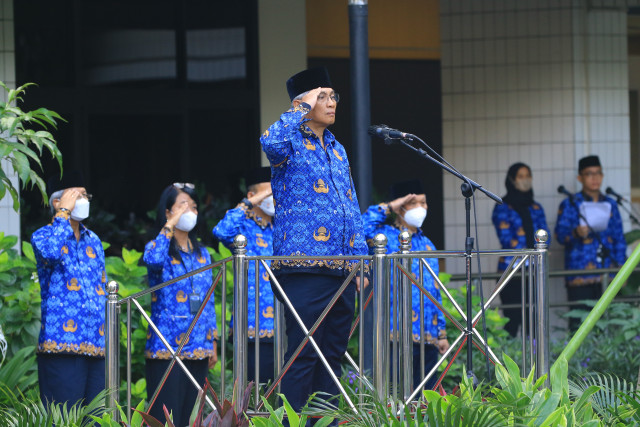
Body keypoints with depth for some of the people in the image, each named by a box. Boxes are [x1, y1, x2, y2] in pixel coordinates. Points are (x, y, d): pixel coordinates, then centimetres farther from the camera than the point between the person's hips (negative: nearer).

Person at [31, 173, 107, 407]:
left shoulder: (93, 241, 19)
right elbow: (51, 252, -25)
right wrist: (64, 212, -12)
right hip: (62, 344, -6)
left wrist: (108, 333, 19)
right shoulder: (43, 236, 0)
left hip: (96, 344, 6)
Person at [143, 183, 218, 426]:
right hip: (166, 349, -6)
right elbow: (152, 260, -30)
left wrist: (213, 345, 14)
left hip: (198, 350, 6)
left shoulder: (202, 255, 15)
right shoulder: (160, 249, -3)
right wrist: (171, 224, -20)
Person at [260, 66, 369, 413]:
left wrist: (359, 257, 15)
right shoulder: (291, 143, -2)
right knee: (303, 355, -9)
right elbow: (271, 142, -29)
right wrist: (302, 109, -16)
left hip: (341, 268, 7)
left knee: (332, 356, 9)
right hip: (304, 265, -7)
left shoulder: (337, 150, 20)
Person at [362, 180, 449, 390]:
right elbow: (363, 226, -23)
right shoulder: (385, 237, 0)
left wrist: (442, 333, 19)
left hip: (429, 338, 7)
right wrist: (389, 207, -10)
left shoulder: (426, 244, 20)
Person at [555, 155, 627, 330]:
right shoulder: (570, 204, 5)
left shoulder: (609, 204, 17)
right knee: (579, 321, -8)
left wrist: (621, 267, 10)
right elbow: (560, 234, -4)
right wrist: (576, 233, -25)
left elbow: (619, 238, 19)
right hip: (580, 275, -4)